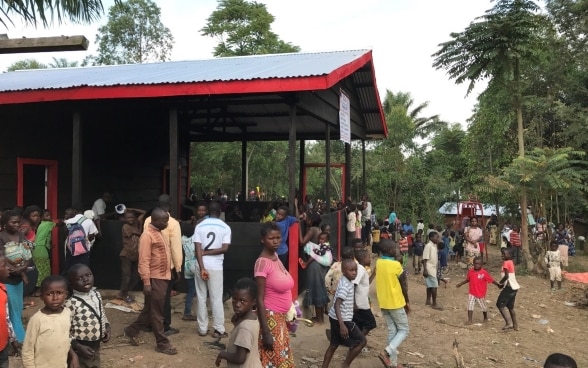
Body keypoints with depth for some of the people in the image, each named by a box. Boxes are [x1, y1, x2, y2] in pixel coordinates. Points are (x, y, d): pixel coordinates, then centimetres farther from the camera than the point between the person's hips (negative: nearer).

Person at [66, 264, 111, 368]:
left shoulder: (97, 295, 0)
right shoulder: (71, 303, -23)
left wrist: (107, 328, 1)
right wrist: (78, 347, -24)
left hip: (96, 345, 7)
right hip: (81, 347, -7)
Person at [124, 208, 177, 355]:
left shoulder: (161, 234, 13)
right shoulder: (147, 235, -15)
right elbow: (144, 261, -19)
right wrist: (146, 283, -20)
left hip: (163, 277, 9)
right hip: (154, 279, -9)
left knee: (150, 309, 19)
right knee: (157, 313, 2)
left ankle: (132, 331, 35)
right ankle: (162, 344, 11)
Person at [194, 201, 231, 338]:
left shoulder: (200, 226, 0)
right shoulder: (225, 227, -2)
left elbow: (197, 249, -8)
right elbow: (225, 248, -12)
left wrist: (202, 268, -12)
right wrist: (208, 252, -4)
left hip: (201, 266, 2)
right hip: (215, 267, -1)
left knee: (201, 298, 11)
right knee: (216, 299, 6)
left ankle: (202, 328, 17)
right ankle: (218, 329, 10)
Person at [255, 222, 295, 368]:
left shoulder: (275, 256, 4)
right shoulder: (262, 262, -20)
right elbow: (259, 299, -20)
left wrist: (286, 315, 17)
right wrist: (265, 332, -21)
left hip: (280, 318, 8)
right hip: (270, 318, -8)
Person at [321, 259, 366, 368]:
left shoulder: (346, 282, 8)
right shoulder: (345, 286, -22)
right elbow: (337, 305, -28)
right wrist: (342, 325, -34)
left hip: (335, 318, 9)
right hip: (342, 319, -9)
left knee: (334, 345, 18)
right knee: (361, 341, 4)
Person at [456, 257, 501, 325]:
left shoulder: (484, 273, -16)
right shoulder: (470, 272, -4)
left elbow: (491, 280, -12)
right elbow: (467, 279, 12)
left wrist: (498, 285, -18)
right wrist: (460, 284, 13)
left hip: (481, 294, -3)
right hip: (471, 293, 3)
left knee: (483, 307, 15)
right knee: (470, 306, -4)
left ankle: (485, 318, 40)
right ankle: (470, 320, 4)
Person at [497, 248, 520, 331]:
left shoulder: (506, 263, -14)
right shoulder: (511, 262, 15)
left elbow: (506, 276, -22)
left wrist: (500, 282, -8)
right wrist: (503, 282, 10)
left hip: (509, 287, -10)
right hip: (514, 286, 10)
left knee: (500, 304, -6)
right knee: (510, 306, 17)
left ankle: (509, 323, -13)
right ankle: (515, 325, 22)